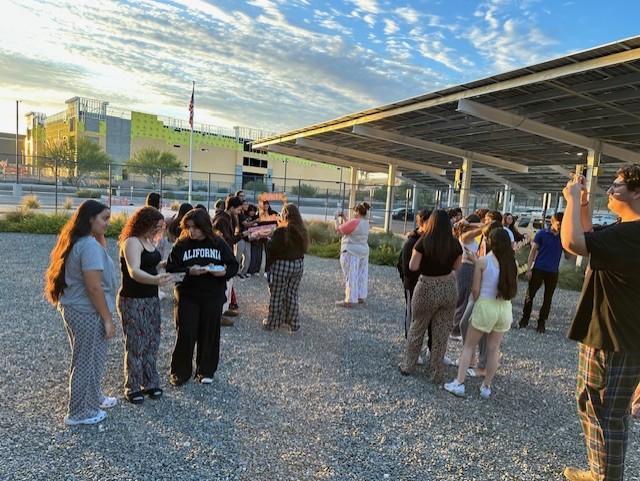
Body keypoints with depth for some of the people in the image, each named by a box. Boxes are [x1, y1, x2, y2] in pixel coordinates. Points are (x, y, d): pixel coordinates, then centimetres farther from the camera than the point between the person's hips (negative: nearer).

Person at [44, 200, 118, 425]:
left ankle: (94, 398, 41)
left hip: (78, 309, 10)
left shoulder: (78, 241, 8)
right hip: (87, 313, -10)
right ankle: (79, 413, 22)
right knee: (87, 362, 6)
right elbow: (94, 287, -25)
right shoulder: (89, 245, -23)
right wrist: (108, 319, -20)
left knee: (91, 359, 24)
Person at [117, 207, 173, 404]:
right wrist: (155, 279, -53)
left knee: (152, 342, 14)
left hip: (152, 299, 9)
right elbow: (134, 272, -37)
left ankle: (150, 383, 27)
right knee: (136, 345, 1)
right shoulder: (132, 242, -20)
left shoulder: (148, 240, 7)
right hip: (133, 301, -8)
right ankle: (132, 388, 16)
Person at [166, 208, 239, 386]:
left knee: (209, 335, 9)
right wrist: (189, 271, -24)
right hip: (187, 297, -1)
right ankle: (180, 372, 19)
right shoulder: (181, 245, -3)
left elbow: (233, 265, 2)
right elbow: (171, 269, -7)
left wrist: (224, 272, -19)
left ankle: (206, 371, 27)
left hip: (213, 297, 1)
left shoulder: (219, 243, -1)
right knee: (185, 335, 0)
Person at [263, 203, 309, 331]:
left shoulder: (282, 231, -18)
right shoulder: (302, 231, 2)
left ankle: (272, 323, 18)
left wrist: (269, 239, -1)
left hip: (282, 265, -6)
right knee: (292, 294, 15)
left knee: (277, 295, 7)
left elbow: (271, 248, -19)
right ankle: (293, 323, 22)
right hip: (298, 265, 6)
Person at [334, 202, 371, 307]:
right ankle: (361, 297, 23)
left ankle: (349, 301, 0)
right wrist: (343, 218, 16)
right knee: (361, 275, 14)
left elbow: (338, 229, -13)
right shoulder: (366, 223, 8)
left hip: (351, 253, -9)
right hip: (363, 252, 9)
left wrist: (337, 219, 2)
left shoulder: (354, 222, -20)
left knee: (351, 276, -4)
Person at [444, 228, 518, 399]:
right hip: (505, 308, 4)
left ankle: (459, 383, 9)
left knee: (469, 345, 9)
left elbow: (475, 289, -8)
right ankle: (486, 387, 23)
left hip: (485, 306, -4)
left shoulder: (482, 261, -12)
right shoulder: (513, 263, -1)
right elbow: (513, 290, 6)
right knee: (494, 349, 14)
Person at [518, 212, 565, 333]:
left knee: (548, 298, 8)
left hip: (553, 272, 2)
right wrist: (528, 269, -9)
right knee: (530, 295, 2)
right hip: (538, 269, -2)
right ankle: (524, 319, 15)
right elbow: (533, 251, -2)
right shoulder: (541, 233, -3)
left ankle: (542, 322, 19)